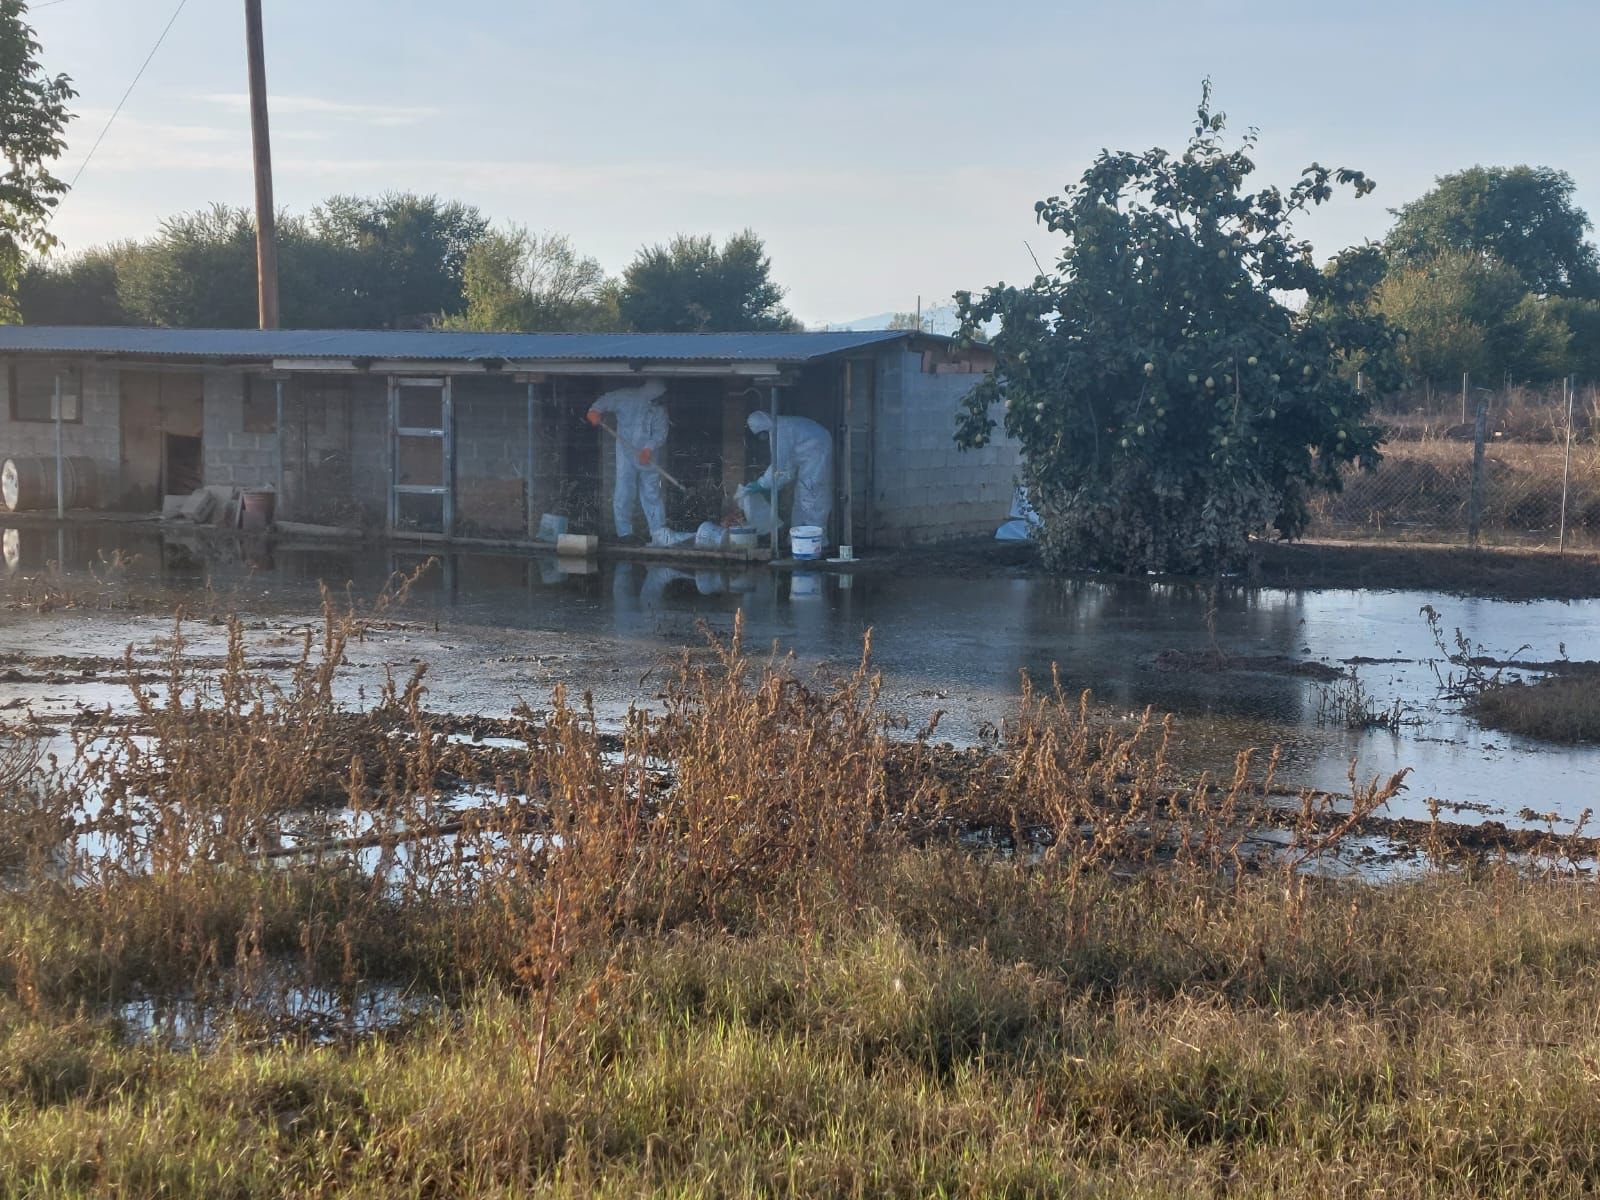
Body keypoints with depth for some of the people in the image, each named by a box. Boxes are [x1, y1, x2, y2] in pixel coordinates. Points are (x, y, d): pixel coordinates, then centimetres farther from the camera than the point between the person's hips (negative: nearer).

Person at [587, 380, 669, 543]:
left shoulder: (660, 409, 2)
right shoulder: (626, 397, -3)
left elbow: (660, 433, -5)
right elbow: (606, 400, 3)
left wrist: (650, 448, -22)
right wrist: (595, 411, -18)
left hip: (648, 458, 1)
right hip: (627, 455, -1)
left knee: (652, 495, 2)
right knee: (623, 495, -4)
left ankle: (659, 533, 4)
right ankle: (624, 533, 3)